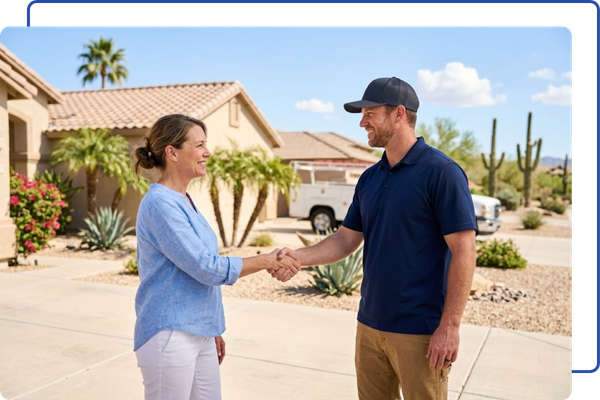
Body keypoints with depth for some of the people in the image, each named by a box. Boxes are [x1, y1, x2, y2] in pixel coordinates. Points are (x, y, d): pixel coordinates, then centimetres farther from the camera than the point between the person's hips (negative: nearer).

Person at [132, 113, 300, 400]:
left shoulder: (185, 201, 9)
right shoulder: (160, 203, -17)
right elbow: (206, 268, -20)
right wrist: (267, 261, -11)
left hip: (199, 334, 8)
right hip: (169, 336, -8)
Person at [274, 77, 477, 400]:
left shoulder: (441, 172, -13)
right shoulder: (369, 178, 8)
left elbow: (464, 251, -15)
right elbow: (347, 239, 10)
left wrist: (450, 325, -17)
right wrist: (299, 257, -6)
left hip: (420, 331, -6)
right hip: (369, 325, 7)